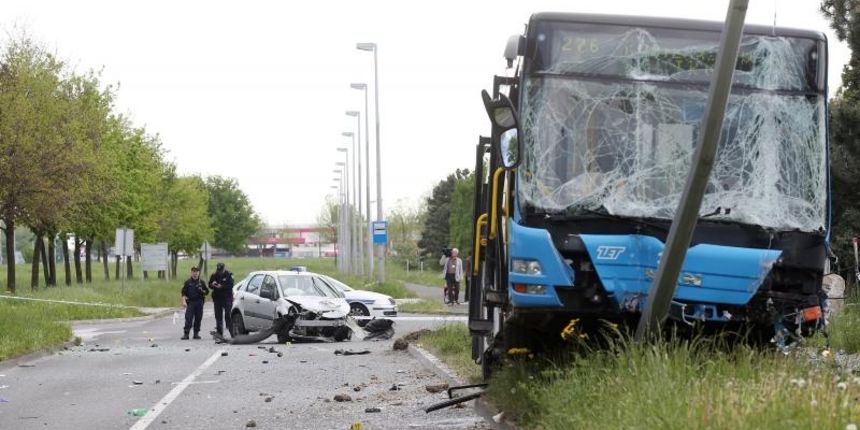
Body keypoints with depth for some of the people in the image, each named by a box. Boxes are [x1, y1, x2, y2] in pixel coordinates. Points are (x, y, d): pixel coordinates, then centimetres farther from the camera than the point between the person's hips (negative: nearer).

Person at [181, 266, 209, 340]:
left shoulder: (201, 282, 10)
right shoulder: (188, 282, 4)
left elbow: (207, 292, 15)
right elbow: (184, 293, 0)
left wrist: (202, 291, -7)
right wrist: (184, 301, -11)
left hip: (199, 302, 2)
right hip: (190, 302, -2)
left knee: (198, 318, 5)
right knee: (188, 318, -10)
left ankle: (196, 333, 14)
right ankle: (186, 334, -12)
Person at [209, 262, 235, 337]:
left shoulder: (228, 275, -3)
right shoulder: (214, 276, 9)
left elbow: (230, 285, -12)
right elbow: (209, 285, 12)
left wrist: (221, 286, -23)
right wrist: (212, 284, -11)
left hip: (227, 298, -4)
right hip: (217, 298, 4)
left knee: (227, 315, -12)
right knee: (218, 316, 5)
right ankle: (219, 332, 9)